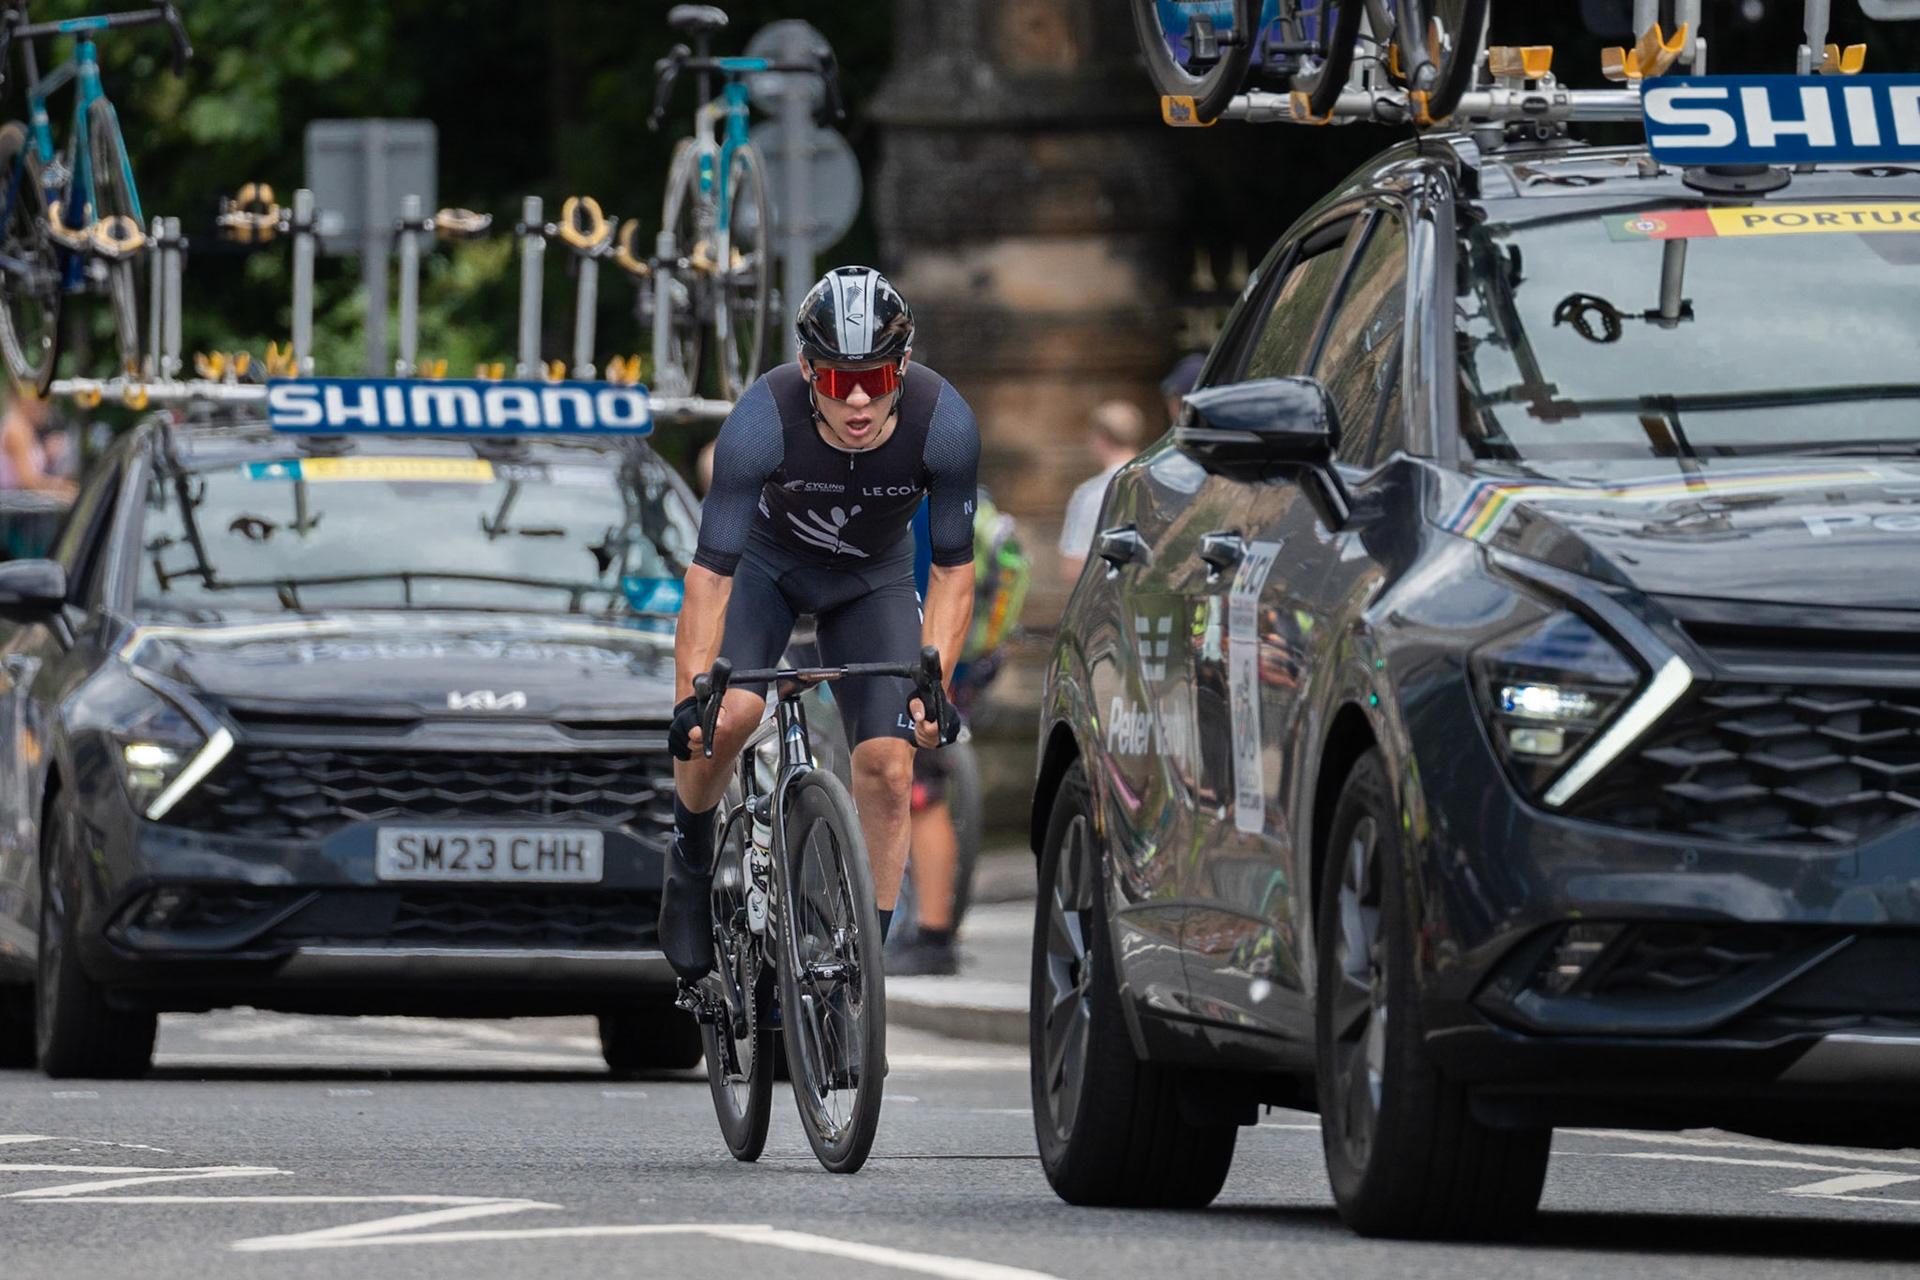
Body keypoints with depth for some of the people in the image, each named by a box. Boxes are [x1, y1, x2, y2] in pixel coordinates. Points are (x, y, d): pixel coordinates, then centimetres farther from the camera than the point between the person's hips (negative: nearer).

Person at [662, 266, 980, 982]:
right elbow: (711, 570, -33)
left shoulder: (944, 424, -30)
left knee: (888, 768, -12)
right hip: (767, 561, -2)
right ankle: (690, 865, 2)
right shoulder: (763, 420, -36)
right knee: (726, 717, -27)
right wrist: (691, 700, -40)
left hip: (872, 576, 2)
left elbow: (952, 567, -18)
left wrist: (935, 680, -29)